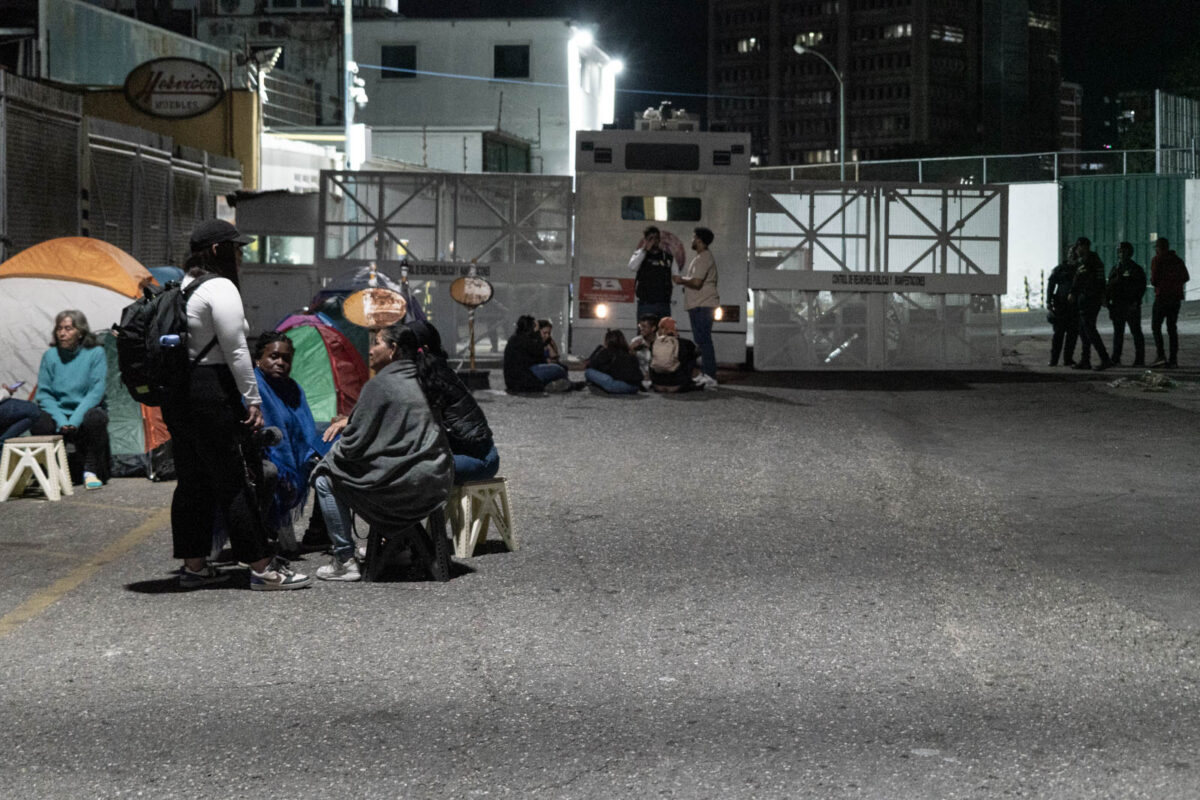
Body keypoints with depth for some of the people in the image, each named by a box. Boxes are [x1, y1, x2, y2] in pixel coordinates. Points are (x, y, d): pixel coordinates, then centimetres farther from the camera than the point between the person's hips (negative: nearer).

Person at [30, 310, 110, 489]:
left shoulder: (95, 353, -5)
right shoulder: (50, 356, 2)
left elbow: (97, 391, -12)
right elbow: (43, 394, -1)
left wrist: (76, 418, -23)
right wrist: (61, 420, -18)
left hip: (86, 412, -2)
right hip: (59, 413, 2)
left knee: (95, 419, -37)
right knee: (39, 425, -31)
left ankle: (91, 472, -19)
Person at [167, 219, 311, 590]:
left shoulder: (184, 286, 17)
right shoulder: (220, 288, -12)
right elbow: (235, 350, -16)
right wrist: (253, 399, -12)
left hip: (176, 393, 10)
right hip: (210, 394, -10)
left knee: (192, 480, 13)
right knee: (233, 481, -6)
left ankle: (193, 565, 17)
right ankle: (263, 568, -2)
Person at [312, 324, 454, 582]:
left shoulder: (379, 384, -11)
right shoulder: (418, 381, 14)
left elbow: (355, 444, -11)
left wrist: (333, 453, 10)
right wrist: (347, 421, 29)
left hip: (405, 483, -9)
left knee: (325, 479, 7)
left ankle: (345, 561, 6)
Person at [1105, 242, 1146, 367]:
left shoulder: (1136, 269, -4)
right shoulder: (1116, 268, 15)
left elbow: (1141, 287, -8)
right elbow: (1110, 285, 17)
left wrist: (1136, 301, -18)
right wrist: (1106, 298, 3)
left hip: (1131, 306, -6)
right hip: (1117, 306, 6)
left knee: (1136, 332, -2)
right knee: (1117, 332, 9)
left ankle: (1140, 359, 0)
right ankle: (1115, 358, 13)